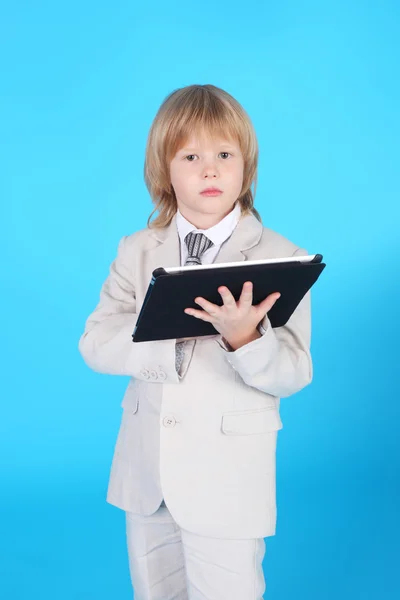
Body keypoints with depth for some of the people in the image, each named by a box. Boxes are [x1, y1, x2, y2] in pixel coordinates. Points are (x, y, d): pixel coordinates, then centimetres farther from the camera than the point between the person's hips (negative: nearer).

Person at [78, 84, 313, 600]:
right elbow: (95, 344, -8)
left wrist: (244, 337, -35)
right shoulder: (137, 251, 2)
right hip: (145, 465, 4)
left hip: (227, 475, -4)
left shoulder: (281, 258, -9)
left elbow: (293, 375, -15)